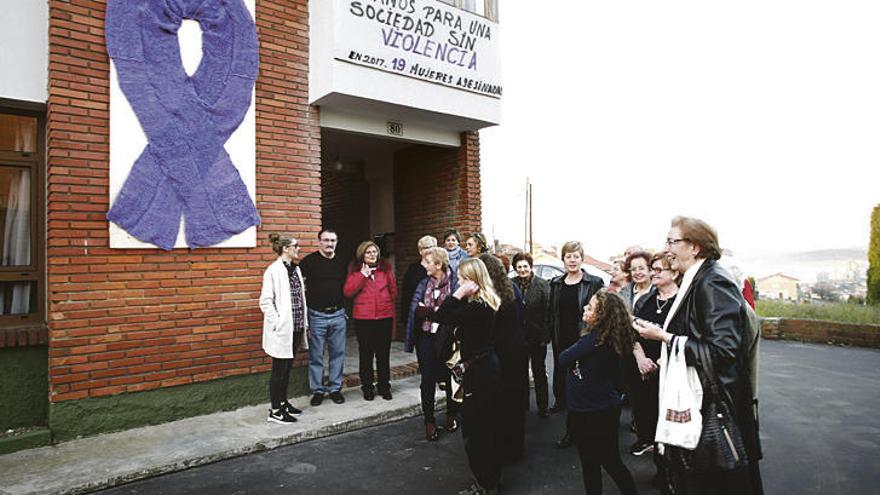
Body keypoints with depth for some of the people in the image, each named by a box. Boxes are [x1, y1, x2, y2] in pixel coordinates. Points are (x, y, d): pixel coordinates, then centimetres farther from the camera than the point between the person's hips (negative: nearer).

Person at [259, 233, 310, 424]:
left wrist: (304, 322, 13)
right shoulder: (274, 270, -13)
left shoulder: (295, 269, 11)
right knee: (280, 369, 1)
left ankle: (283, 402, 30)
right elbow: (265, 301, -15)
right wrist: (277, 323, -17)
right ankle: (275, 411, 12)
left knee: (287, 367, 17)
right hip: (282, 329, -7)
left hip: (295, 328, 7)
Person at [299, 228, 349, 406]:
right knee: (316, 356, 5)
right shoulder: (309, 261, -4)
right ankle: (317, 390, 16)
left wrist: (344, 307, 10)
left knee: (338, 354, 8)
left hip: (338, 315, 3)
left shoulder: (342, 262, 8)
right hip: (316, 316, -3)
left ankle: (335, 388, 20)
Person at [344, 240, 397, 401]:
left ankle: (384, 387, 21)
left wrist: (388, 303, 6)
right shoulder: (355, 270, 1)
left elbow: (393, 289, 12)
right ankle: (367, 388, 20)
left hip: (385, 316, 1)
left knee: (383, 354, 8)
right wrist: (363, 275, -13)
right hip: (363, 318, -1)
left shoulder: (386, 267, 5)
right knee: (366, 354, 8)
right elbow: (347, 291, -10)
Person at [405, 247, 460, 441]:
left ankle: (452, 416, 32)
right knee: (428, 380, 6)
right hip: (427, 338, 3)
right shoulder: (424, 283, 5)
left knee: (450, 378, 10)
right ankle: (429, 421, 19)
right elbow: (415, 310, -3)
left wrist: (427, 310, -15)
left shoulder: (455, 282, -9)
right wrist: (438, 312, -15)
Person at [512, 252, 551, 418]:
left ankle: (542, 406, 24)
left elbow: (547, 310, -10)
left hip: (537, 336, -2)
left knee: (539, 372, 13)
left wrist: (545, 335, -14)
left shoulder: (542, 284, -7)